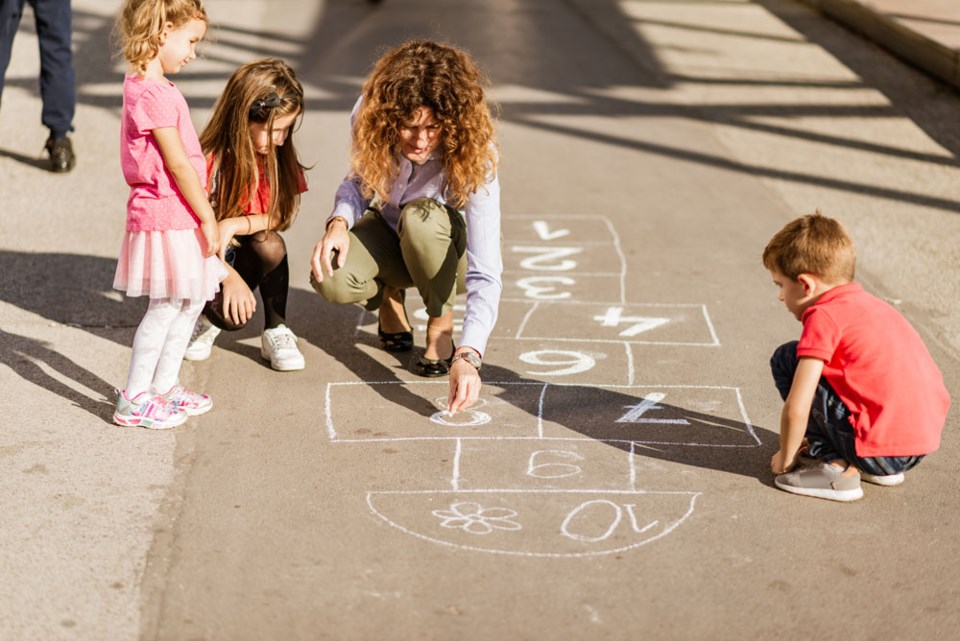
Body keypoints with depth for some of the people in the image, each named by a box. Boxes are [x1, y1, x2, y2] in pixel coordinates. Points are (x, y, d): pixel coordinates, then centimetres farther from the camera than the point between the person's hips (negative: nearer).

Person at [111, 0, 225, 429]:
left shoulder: (145, 85, 13)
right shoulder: (154, 93, -20)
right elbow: (177, 163, -20)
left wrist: (202, 215, 15)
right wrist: (207, 217, -14)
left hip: (179, 217, 10)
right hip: (166, 218, -10)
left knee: (192, 302, 16)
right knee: (166, 307, -2)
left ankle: (164, 386, 27)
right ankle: (134, 400, 8)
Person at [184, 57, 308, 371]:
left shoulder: (279, 156, -7)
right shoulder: (206, 160, -21)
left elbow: (281, 217, -9)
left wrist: (233, 225, -27)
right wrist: (230, 276, -30)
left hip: (245, 258, 4)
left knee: (270, 243, -31)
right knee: (234, 315, -32)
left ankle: (275, 333, -13)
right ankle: (209, 315, 7)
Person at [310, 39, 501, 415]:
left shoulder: (474, 158, -34)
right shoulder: (369, 119, -23)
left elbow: (486, 273, -38)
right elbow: (358, 181, -3)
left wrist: (468, 357, -50)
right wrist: (339, 222, -27)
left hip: (447, 255, -2)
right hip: (389, 233, 2)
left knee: (421, 216, -38)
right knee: (330, 279, -31)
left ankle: (441, 324, -10)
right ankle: (389, 294, 6)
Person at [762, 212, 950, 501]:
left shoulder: (823, 317, -11)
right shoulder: (868, 304, 17)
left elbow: (796, 409, -14)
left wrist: (785, 459, 4)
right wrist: (823, 434, 35)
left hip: (880, 449, -9)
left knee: (787, 360, 0)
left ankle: (835, 467, -3)